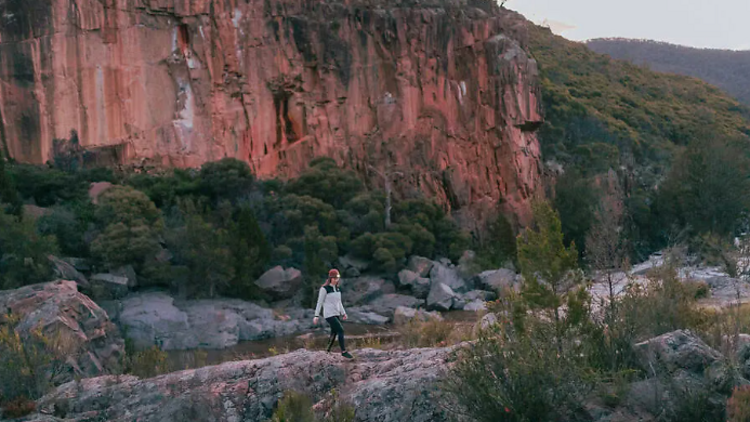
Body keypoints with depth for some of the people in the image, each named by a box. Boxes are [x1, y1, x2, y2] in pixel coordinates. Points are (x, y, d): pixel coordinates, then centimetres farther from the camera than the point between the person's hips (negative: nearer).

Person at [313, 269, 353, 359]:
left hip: (336, 314, 8)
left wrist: (343, 313, 12)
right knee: (341, 331, -15)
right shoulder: (324, 288, -12)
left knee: (334, 334, 12)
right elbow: (319, 302, -10)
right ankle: (344, 352, -6)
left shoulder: (336, 288, 10)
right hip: (329, 315, -8)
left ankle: (328, 352, 27)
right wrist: (316, 316, -12)